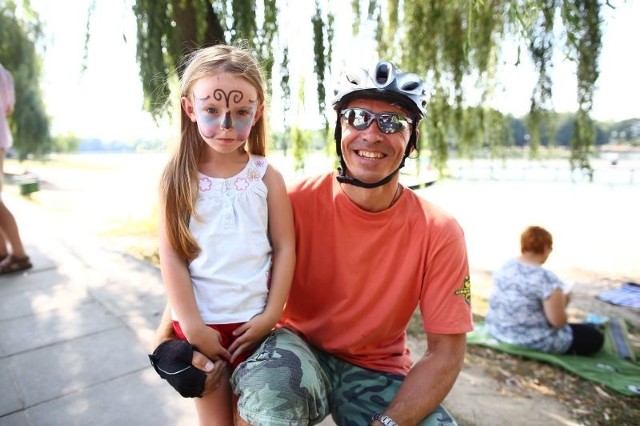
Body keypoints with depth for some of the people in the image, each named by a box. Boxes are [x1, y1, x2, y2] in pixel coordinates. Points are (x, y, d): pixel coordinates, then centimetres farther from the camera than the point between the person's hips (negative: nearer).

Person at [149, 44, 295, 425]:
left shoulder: (267, 176, -3)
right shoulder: (178, 179, -4)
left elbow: (285, 249, -3)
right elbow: (171, 255, -6)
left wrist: (271, 315, -6)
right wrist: (191, 325, -9)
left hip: (253, 322, 0)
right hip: (200, 324, 0)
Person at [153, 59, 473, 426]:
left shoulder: (439, 233, -13)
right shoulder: (297, 202, -16)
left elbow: (446, 352, -10)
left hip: (380, 371, 2)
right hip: (299, 347, -1)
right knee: (265, 391, -34)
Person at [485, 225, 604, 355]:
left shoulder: (505, 266, -3)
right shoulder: (546, 278, -26)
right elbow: (558, 322, -21)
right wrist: (563, 301, -1)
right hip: (533, 342, -9)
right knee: (594, 337, 9)